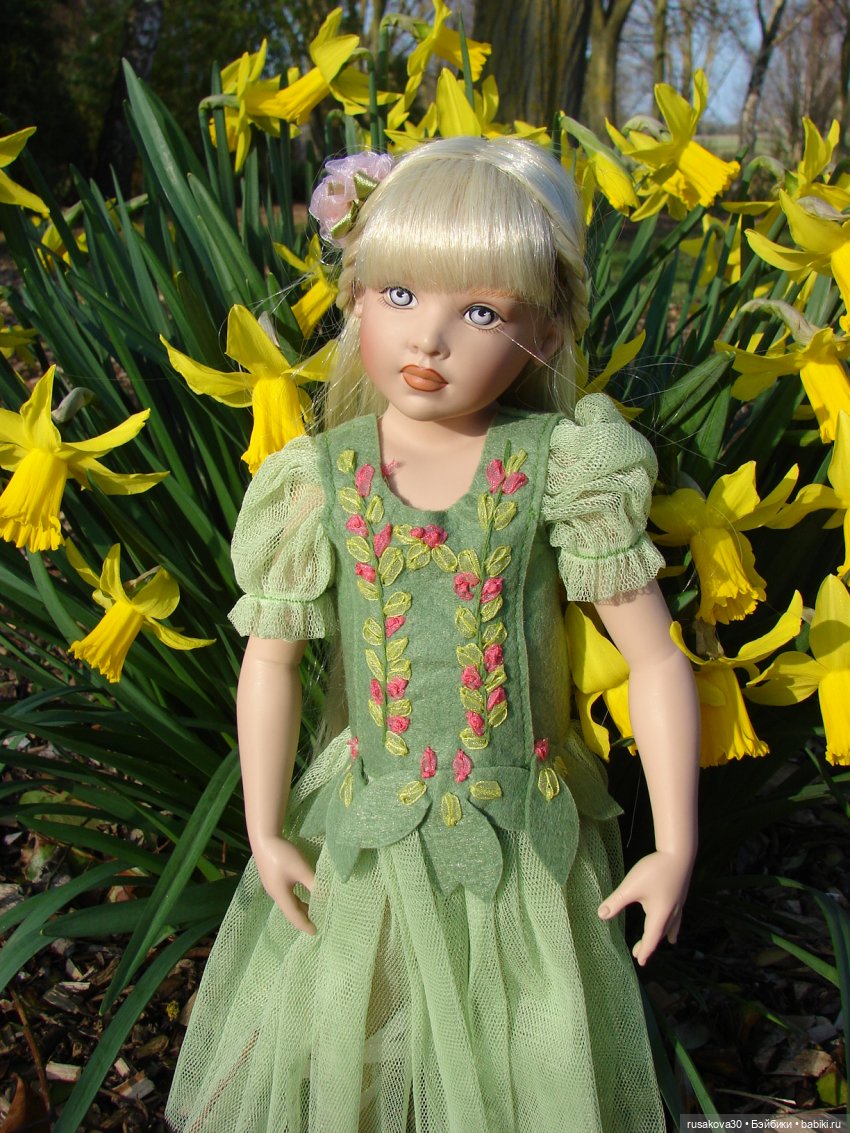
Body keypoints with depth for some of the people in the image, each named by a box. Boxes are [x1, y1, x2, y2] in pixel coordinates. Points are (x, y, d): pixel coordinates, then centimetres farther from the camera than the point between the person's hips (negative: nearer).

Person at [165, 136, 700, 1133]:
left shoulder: (560, 469, -13)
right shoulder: (318, 480, -9)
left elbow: (655, 659, -9)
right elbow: (270, 658, -2)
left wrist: (675, 848, -9)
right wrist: (264, 834, 0)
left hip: (527, 840, -1)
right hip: (364, 836, 1)